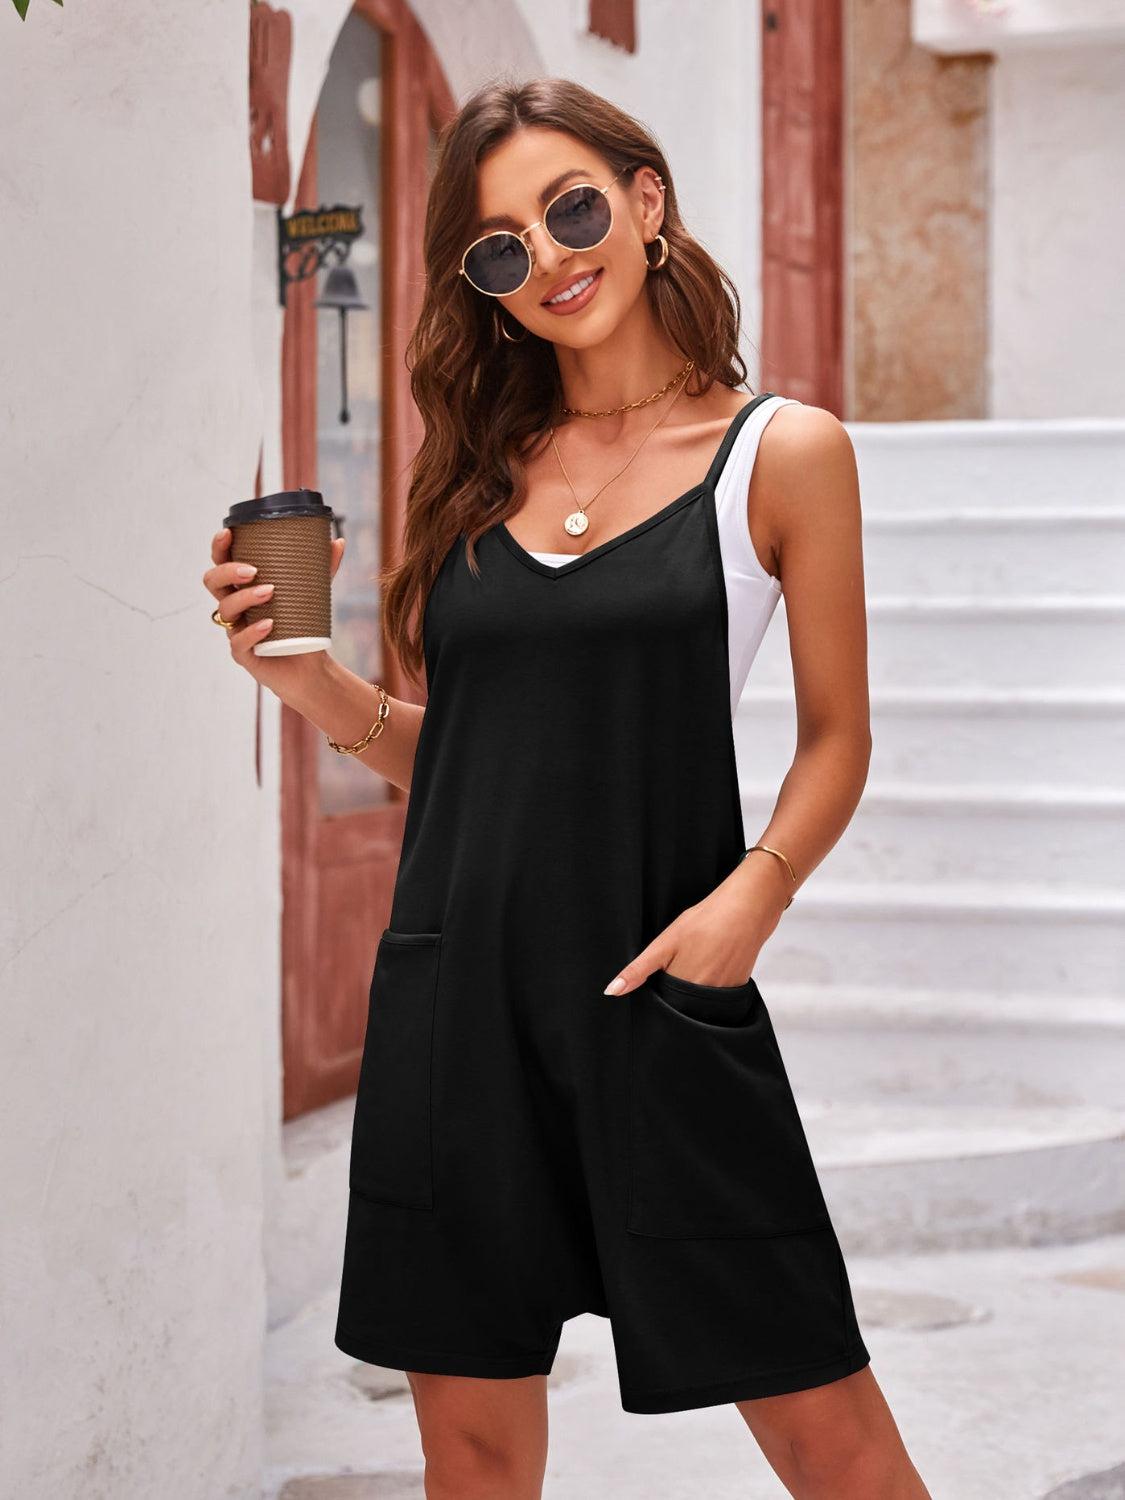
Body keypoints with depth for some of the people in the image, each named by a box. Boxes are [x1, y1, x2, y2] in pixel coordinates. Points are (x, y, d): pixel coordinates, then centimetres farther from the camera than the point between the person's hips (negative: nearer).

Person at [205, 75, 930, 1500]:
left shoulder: (783, 450, 0)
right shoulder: (478, 469, 11)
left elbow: (836, 734, 3)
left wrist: (755, 891, -14)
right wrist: (306, 676, -1)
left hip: (661, 1001, -4)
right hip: (451, 1000, 4)